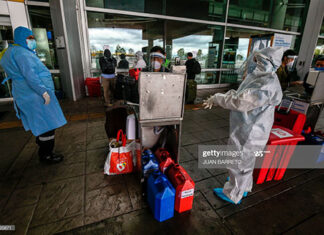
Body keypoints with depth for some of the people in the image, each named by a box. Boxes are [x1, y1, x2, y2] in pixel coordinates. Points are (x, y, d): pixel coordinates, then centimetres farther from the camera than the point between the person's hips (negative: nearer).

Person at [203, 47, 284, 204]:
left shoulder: (268, 86, -28)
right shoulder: (259, 77, 6)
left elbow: (240, 102, -31)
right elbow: (240, 95, 12)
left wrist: (217, 98, -16)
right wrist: (218, 98, -4)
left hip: (248, 134, -10)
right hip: (248, 130, 10)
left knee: (238, 163, 8)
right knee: (246, 161, 27)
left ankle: (233, 195, 32)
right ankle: (243, 187, 51)